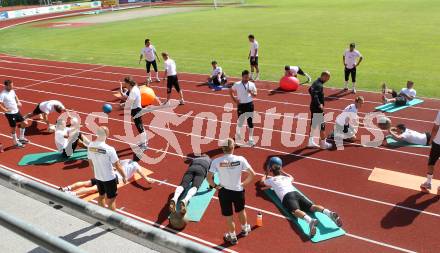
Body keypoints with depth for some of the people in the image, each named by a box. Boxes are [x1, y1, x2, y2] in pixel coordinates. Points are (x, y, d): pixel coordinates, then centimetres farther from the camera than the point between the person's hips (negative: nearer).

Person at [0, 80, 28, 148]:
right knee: (13, 128, 5)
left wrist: (18, 102, 9)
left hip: (16, 111, 8)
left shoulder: (12, 91, 2)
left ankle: (21, 138, 31)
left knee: (24, 123, 12)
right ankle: (16, 143, 22)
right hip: (10, 114, -8)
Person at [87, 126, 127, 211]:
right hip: (109, 178, -6)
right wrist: (124, 176, -5)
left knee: (101, 195, 26)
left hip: (98, 177, 6)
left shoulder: (90, 146, -11)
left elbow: (91, 162, 5)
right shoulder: (109, 149, -28)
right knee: (111, 199, 10)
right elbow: (117, 165, -19)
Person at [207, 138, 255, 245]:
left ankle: (232, 237, 37)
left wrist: (215, 186, 2)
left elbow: (209, 178, -15)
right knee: (241, 210, 29)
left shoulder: (216, 161, -17)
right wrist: (244, 184, 2)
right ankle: (244, 229, 53)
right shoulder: (240, 159, -16)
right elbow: (252, 174, -13)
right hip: (238, 190, 1)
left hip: (224, 191, -1)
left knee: (228, 215, 19)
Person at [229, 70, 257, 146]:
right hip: (241, 105, -2)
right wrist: (234, 99, -1)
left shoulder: (252, 84, 0)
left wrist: (251, 93, -16)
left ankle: (251, 139, 10)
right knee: (240, 122, 6)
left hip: (250, 104, 2)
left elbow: (255, 95, 7)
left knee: (250, 122, 2)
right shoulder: (237, 84, -5)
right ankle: (238, 136, 33)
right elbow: (230, 91, 9)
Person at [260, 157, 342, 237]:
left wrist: (266, 174, 63)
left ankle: (310, 220, -64)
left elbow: (262, 182, 45)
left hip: (287, 197, -5)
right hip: (296, 193, 5)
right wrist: (282, 171, 73)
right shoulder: (286, 178, 36)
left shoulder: (271, 180, 24)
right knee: (312, 207, -14)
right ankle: (330, 213, -44)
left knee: (296, 211, -31)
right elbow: (292, 177, 63)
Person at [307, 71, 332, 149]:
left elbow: (310, 90, 23)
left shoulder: (316, 82, 8)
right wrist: (319, 104, -37)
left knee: (313, 125, 16)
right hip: (317, 109, -10)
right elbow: (314, 95, -35)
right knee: (322, 126, 1)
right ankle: (323, 144, 12)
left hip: (313, 107, 10)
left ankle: (311, 142, 24)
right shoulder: (319, 85, -22)